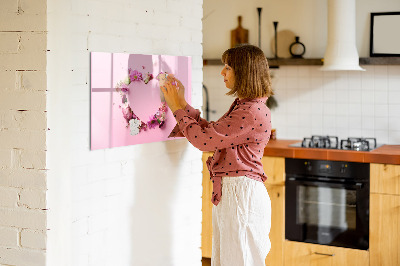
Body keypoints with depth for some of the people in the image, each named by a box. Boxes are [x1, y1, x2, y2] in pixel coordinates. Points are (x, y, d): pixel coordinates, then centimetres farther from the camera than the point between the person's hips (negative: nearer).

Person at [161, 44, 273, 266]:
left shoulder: (253, 112, -20)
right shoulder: (242, 106, 14)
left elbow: (204, 139, -19)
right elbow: (210, 132, 16)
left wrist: (177, 107, -8)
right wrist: (182, 102, 13)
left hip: (242, 194, -10)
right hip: (228, 192, 10)